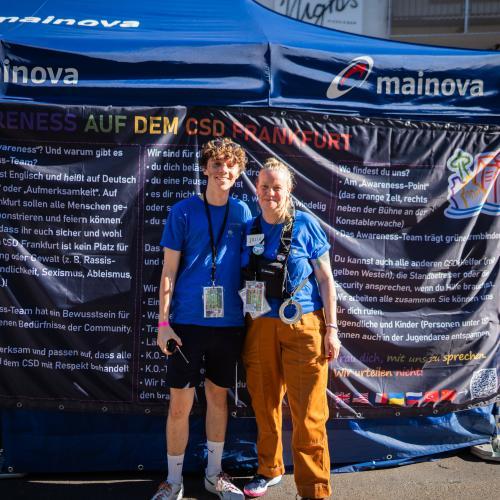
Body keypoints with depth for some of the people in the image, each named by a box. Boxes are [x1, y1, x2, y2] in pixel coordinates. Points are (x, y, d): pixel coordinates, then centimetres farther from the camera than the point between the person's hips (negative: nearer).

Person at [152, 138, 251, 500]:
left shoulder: (242, 212, 5)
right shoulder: (183, 212, -2)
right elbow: (169, 271, -2)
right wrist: (163, 323, -7)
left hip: (229, 322, 3)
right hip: (187, 321, -2)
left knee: (218, 397, 14)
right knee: (180, 403, 3)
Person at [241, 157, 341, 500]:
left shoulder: (305, 224, -3)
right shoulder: (249, 229, 6)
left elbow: (326, 279, -1)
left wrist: (331, 329, -6)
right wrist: (243, 328, 10)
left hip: (303, 327, -3)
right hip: (261, 327, 4)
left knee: (308, 414, 0)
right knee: (265, 406, 14)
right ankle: (270, 470, 36)